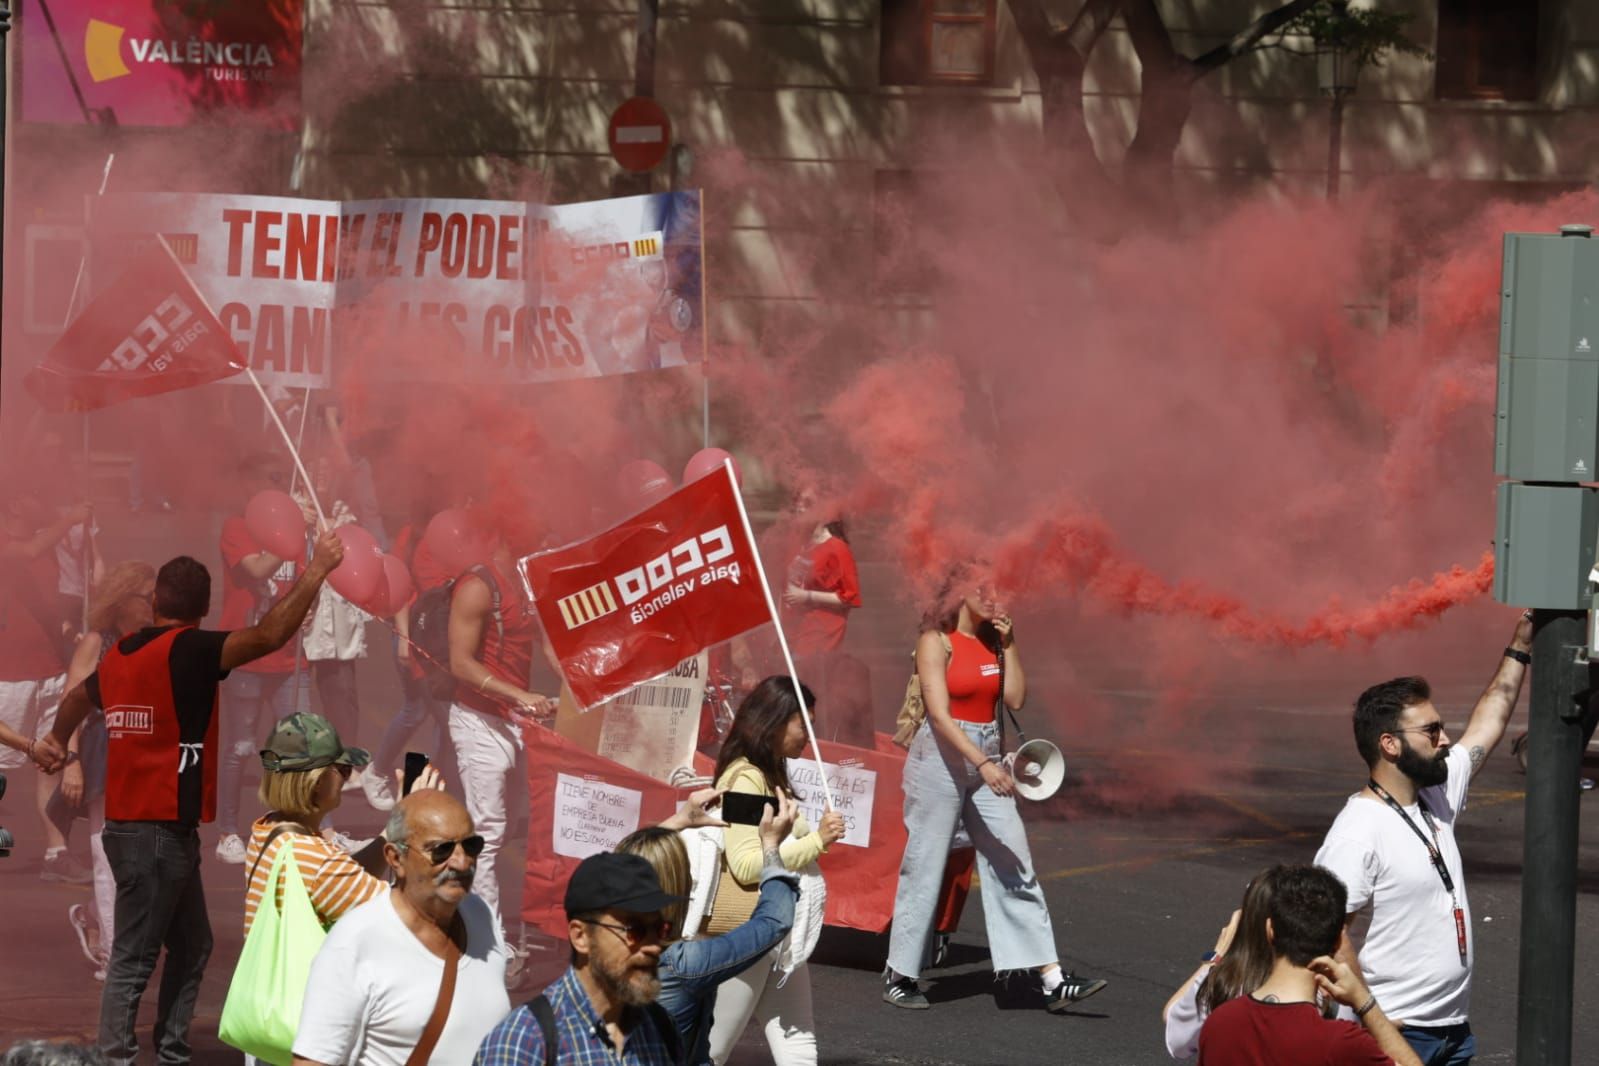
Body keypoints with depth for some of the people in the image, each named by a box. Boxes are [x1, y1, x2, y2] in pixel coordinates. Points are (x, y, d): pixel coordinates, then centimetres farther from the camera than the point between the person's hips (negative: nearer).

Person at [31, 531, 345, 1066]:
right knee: (134, 958, -7)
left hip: (132, 824, 9)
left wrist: (56, 740, 54)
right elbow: (268, 635, -25)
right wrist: (316, 571, -15)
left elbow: (80, 697, 33)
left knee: (191, 945, 16)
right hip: (160, 831, -9)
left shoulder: (119, 656, 11)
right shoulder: (188, 650, -13)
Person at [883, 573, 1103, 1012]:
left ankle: (1052, 980, -2)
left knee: (1015, 868, 1)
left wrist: (1009, 645, -2)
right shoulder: (936, 641, -9)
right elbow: (939, 714, -19)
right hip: (942, 757, -6)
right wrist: (983, 763, -28)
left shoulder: (991, 638, 9)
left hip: (987, 756, 6)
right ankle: (900, 977, 15)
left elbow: (1015, 699, 4)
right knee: (924, 868, 2)